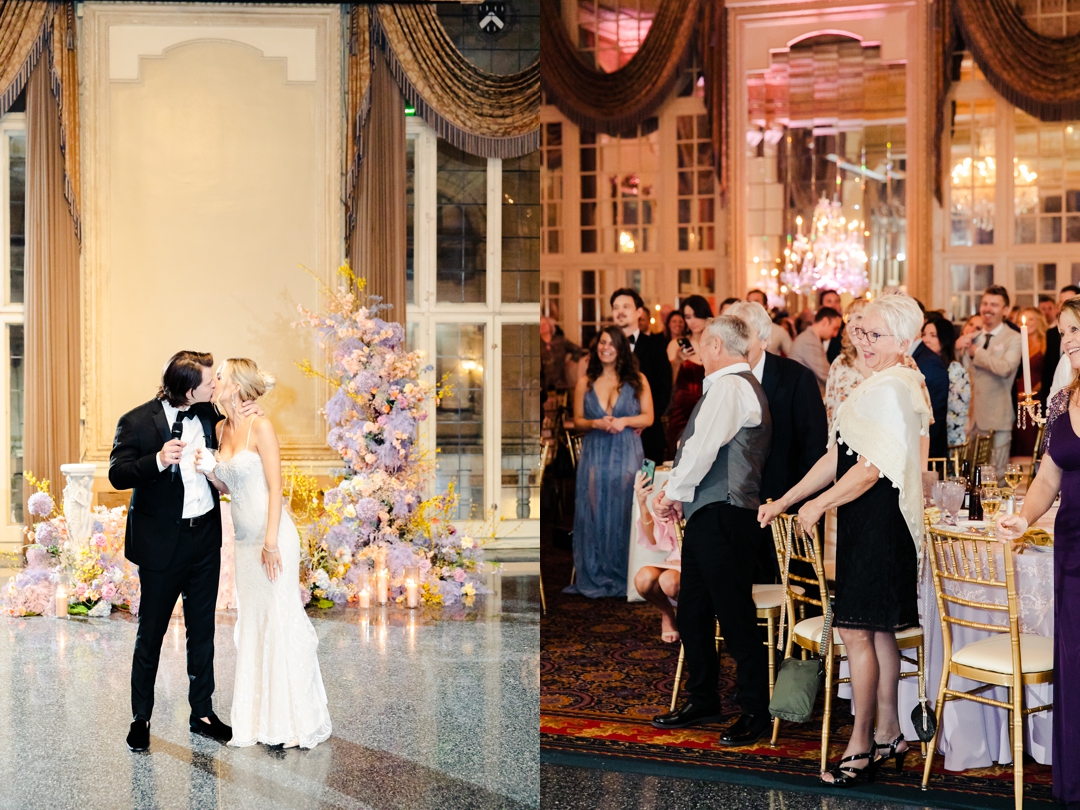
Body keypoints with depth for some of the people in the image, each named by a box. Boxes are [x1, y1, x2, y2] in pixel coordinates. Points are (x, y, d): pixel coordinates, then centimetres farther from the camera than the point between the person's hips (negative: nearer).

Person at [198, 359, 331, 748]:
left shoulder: (260, 427, -12)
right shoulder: (222, 429, 10)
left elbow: (275, 487, -14)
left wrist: (271, 543, -17)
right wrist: (210, 472, -5)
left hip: (272, 536, -8)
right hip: (244, 538, 8)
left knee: (280, 621, -4)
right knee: (250, 625, 9)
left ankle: (295, 721, 3)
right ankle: (259, 718, 15)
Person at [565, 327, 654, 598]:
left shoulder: (637, 380, 4)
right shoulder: (586, 382, 7)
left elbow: (648, 417, 3)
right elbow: (577, 420, 9)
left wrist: (624, 421, -14)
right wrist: (596, 423, -11)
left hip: (627, 454, -1)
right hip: (594, 455, 1)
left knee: (623, 513, 0)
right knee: (594, 513, 0)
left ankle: (622, 576, 9)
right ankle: (594, 577, 8)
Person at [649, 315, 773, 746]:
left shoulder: (730, 387, -11)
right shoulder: (735, 386, 21)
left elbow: (703, 448, -18)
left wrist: (673, 492, -6)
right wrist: (677, 491, 13)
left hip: (722, 516, -11)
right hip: (706, 516, 11)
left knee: (736, 616, -6)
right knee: (692, 613, 15)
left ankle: (754, 711, 0)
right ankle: (702, 700, 24)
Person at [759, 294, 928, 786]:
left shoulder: (890, 390, -17)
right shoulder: (883, 386, 16)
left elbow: (869, 469, -21)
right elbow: (837, 458, 18)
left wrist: (818, 505, -9)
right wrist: (784, 501, 16)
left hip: (878, 519, -10)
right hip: (867, 520, 10)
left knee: (857, 631, -6)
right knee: (877, 630, 15)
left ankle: (861, 746, 2)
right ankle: (888, 734, 24)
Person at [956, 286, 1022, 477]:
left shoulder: (1013, 339, -3)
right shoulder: (972, 338, 13)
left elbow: (1006, 368, -21)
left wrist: (977, 352, -11)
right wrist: (959, 349, -5)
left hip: (997, 418, -5)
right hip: (972, 416, 5)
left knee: (997, 474, -2)